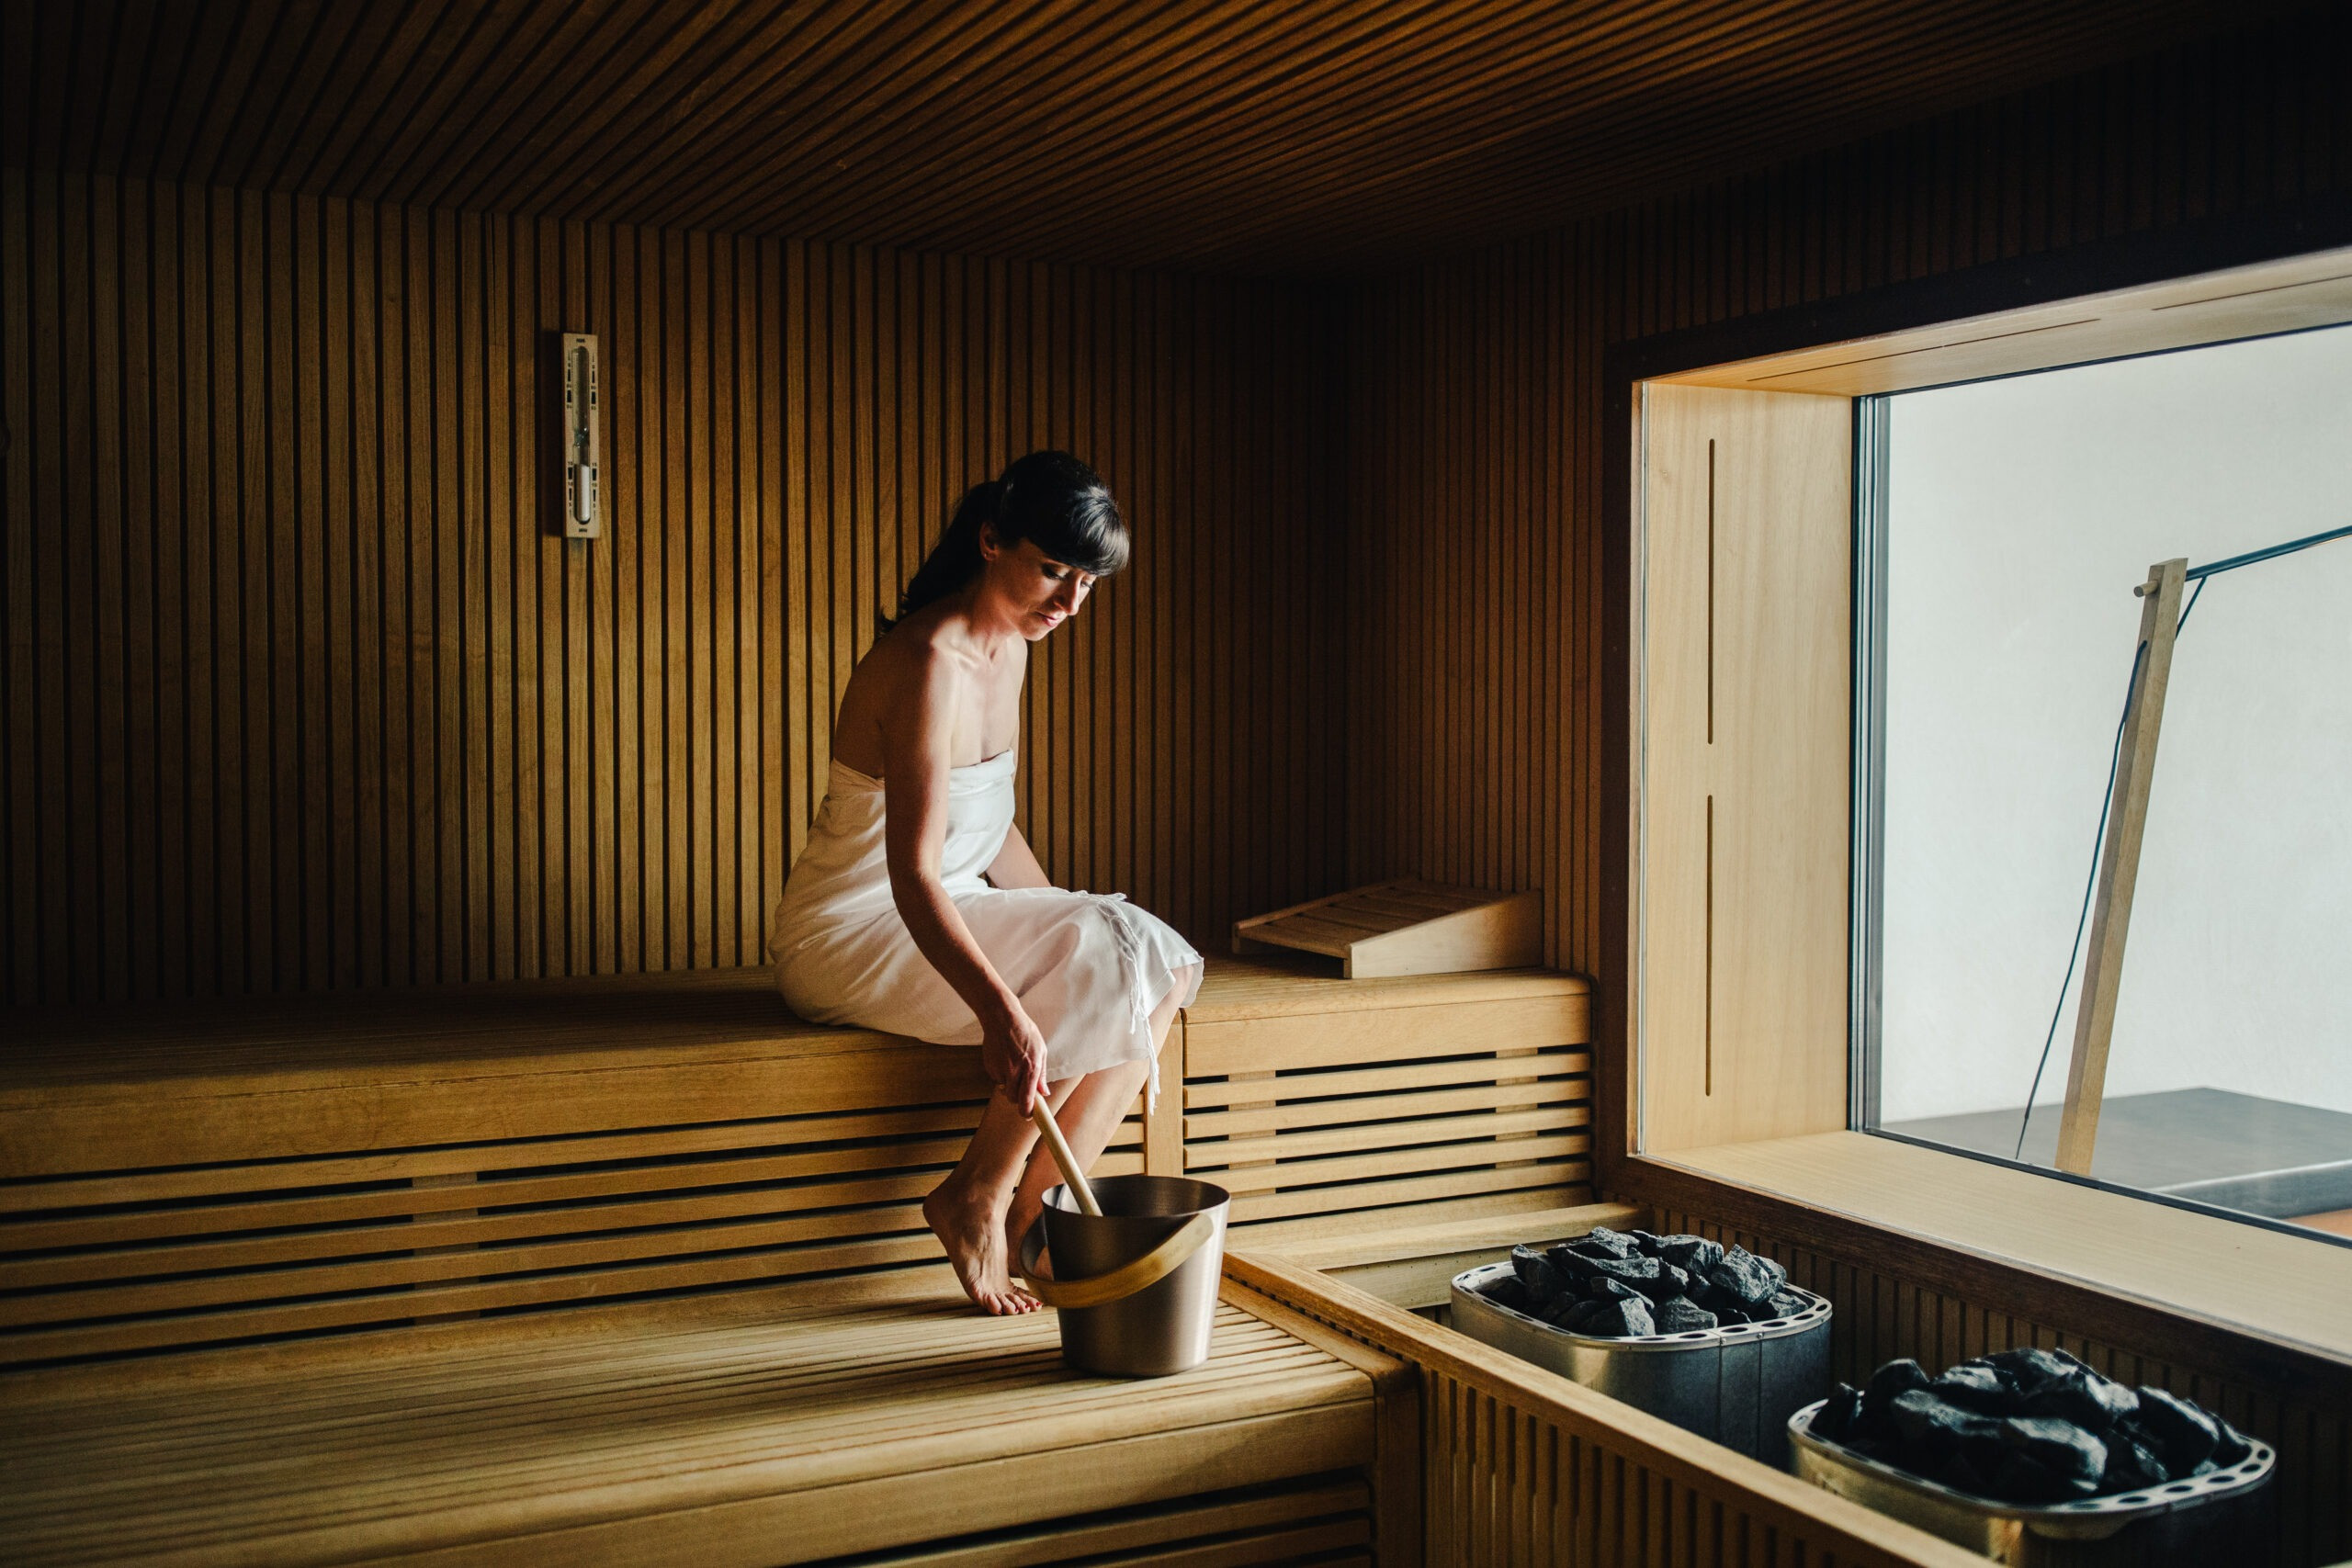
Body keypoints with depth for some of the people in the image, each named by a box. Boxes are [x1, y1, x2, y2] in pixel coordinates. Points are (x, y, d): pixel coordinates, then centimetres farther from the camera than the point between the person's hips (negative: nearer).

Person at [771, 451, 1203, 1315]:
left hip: (942, 919, 9)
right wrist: (1000, 1008, -41)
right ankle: (974, 1199, -8)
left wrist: (1067, 923, 6)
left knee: (1163, 968, -8)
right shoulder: (929, 662, -23)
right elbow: (915, 875, -31)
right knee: (1109, 963, -22)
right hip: (849, 933, -9)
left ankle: (1036, 1212, -6)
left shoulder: (1009, 646, 7)